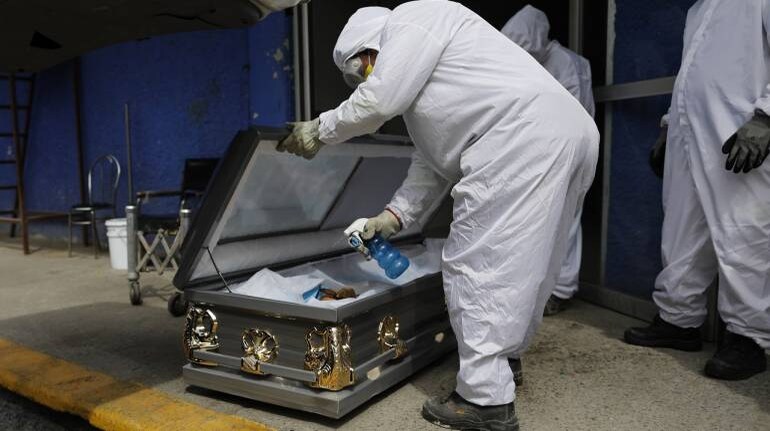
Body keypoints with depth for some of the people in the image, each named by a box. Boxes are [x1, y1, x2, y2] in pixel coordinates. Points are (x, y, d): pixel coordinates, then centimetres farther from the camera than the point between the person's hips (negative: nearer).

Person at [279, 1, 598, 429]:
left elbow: (378, 100, -5)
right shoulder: (421, 72, 31)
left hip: (525, 139, -10)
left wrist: (320, 130, 9)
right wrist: (395, 214, 23)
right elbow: (433, 160, 27)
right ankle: (500, 358, 33)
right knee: (512, 262, 18)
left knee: (475, 264, -6)